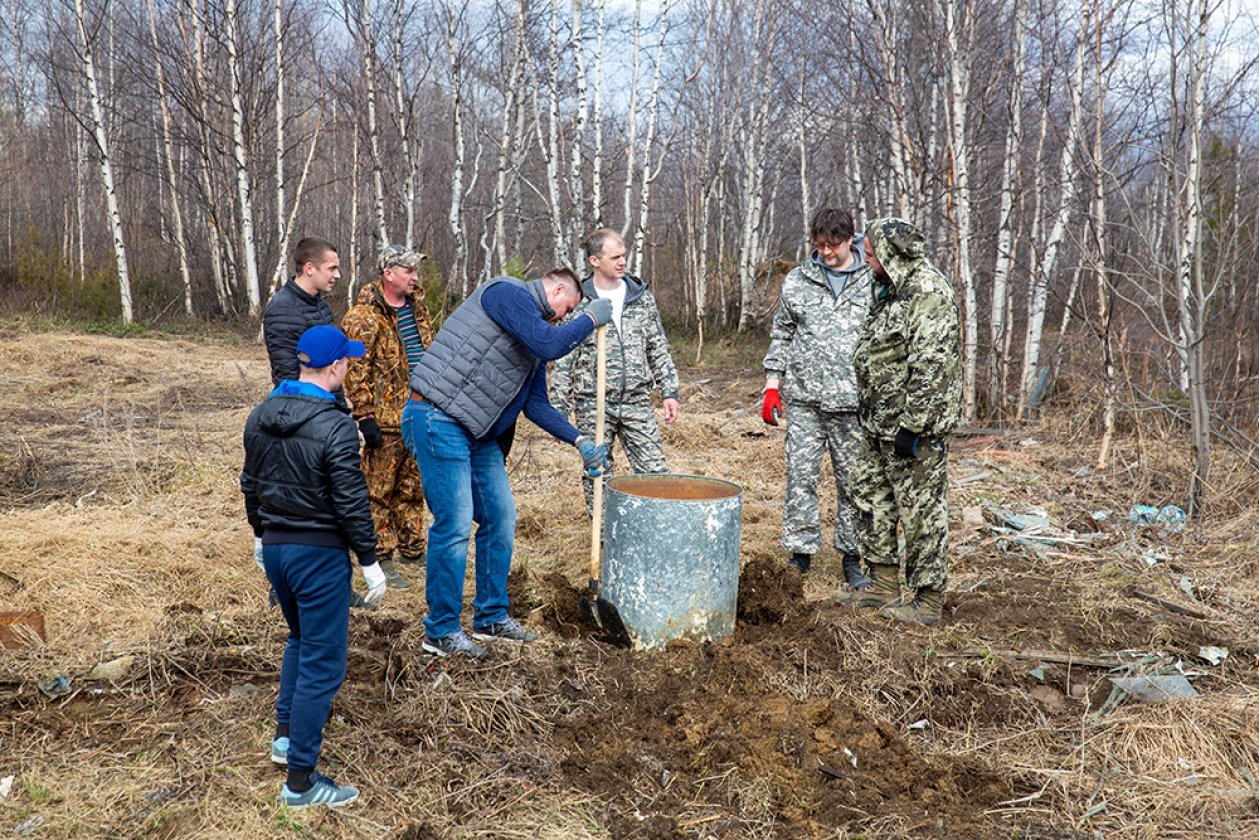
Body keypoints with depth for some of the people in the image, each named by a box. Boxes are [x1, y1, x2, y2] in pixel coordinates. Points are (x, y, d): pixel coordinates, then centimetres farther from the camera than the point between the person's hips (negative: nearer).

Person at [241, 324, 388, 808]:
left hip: (275, 546, 8)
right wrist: (370, 562, -10)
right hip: (320, 554, -8)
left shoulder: (260, 417, 4)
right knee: (322, 663, 1)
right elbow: (351, 502, -18)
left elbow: (250, 485, 14)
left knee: (300, 639, 29)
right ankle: (300, 780, 6)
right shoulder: (335, 427, -20)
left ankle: (285, 735, 36)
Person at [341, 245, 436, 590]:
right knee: (380, 490, 2)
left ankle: (412, 548, 29)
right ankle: (381, 558, 10)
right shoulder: (362, 318, -12)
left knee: (413, 487, 17)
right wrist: (365, 417, -17)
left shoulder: (417, 308, 12)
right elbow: (356, 372, -14)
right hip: (386, 421, -7)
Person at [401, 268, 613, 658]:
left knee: (501, 516, 11)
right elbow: (549, 345, -22)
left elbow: (536, 404, 19)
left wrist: (580, 441, 11)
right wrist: (590, 319, -7)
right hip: (439, 420, -10)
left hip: (477, 433, 10)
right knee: (454, 524, -8)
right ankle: (441, 631, 5)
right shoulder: (508, 293, -9)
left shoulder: (534, 338, 19)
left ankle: (491, 617, 25)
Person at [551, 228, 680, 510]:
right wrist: (560, 409, -4)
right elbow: (564, 360, -1)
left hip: (637, 401, 2)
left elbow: (659, 349, 12)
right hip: (593, 405, -2)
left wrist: (669, 391, 5)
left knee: (655, 472, -1)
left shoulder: (641, 296, 7)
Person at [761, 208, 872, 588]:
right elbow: (781, 335, 13)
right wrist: (772, 385, 6)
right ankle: (800, 552, 14)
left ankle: (852, 555, 20)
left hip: (854, 401, -1)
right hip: (803, 399, 1)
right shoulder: (797, 281, 7)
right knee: (800, 478, 3)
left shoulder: (874, 282, 2)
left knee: (853, 481, 7)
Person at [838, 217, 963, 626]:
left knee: (920, 507, -2)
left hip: (914, 423, -11)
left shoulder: (929, 293, -18)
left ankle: (928, 600, 9)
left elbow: (930, 366, -24)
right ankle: (884, 584, 27)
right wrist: (870, 414, 22)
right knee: (869, 491, 15)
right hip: (881, 423, 11)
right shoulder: (892, 289, 15)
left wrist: (912, 425, -25)